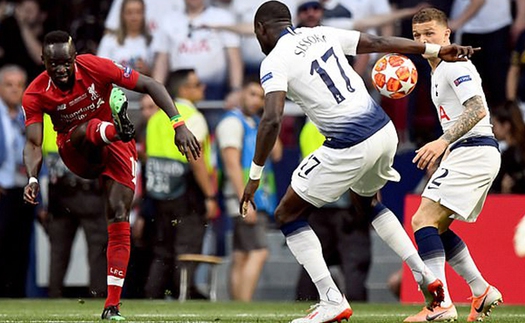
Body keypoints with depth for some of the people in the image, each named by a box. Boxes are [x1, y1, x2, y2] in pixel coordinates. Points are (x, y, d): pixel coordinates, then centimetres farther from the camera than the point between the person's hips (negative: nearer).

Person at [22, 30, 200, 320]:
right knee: (86, 131, -33)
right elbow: (33, 143, -21)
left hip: (115, 150, -1)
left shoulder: (95, 68, -21)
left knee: (119, 216, -16)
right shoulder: (36, 95, -16)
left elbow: (150, 86, -19)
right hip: (77, 155, 1)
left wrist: (179, 125, -28)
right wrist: (32, 178, -41)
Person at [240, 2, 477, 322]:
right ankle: (424, 275, 26)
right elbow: (379, 42, 17)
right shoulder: (323, 34, 12)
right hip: (385, 131, 8)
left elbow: (272, 121, -18)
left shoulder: (275, 62, -7)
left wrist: (255, 175, -12)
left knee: (287, 215, 7)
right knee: (366, 202, 35)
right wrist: (437, 50, 23)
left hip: (351, 147, -8)